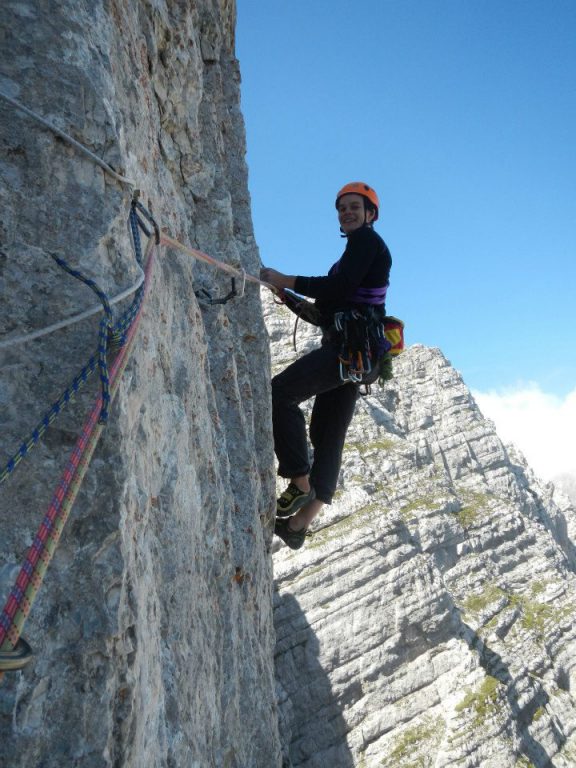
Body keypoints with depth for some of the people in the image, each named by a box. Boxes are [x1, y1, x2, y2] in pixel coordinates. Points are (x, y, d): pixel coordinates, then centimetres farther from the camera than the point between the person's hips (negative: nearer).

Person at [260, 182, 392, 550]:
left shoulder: (366, 239, 1)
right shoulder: (366, 248, 29)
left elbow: (340, 287, -16)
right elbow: (334, 311, 26)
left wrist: (287, 281, -11)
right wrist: (293, 299, 18)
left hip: (353, 347, -10)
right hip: (355, 353, 10)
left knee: (280, 393, -18)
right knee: (328, 436, 6)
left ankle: (300, 483, -15)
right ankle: (299, 524, 10)